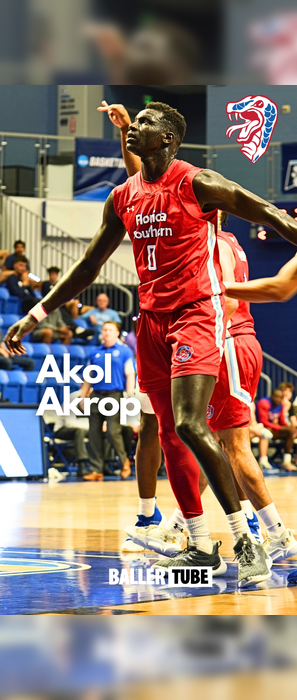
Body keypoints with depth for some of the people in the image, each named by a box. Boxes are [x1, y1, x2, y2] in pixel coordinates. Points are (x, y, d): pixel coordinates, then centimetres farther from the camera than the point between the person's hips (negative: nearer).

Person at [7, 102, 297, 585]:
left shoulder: (196, 183, -8)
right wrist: (36, 316, 17)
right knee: (169, 433, 8)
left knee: (190, 424, -21)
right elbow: (89, 266, 19)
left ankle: (245, 540, -14)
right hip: (153, 318, 7)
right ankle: (201, 547, 17)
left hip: (197, 312, -7)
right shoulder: (123, 197, 11)